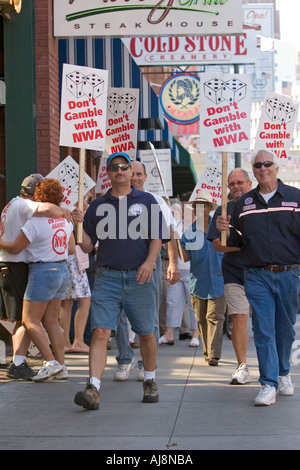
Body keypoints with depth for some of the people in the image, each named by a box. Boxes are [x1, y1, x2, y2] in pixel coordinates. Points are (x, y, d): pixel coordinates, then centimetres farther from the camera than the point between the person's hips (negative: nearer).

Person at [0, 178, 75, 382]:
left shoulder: (36, 222, -17)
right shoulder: (65, 219, 6)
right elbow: (71, 247, 16)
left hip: (43, 272, -8)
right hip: (62, 270, 8)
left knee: (30, 320, -4)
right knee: (51, 321, 12)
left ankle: (51, 362, -14)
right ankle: (61, 363, 10)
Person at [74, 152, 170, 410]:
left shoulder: (147, 201, 10)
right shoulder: (97, 206, 13)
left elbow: (157, 236, 3)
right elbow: (87, 246, 11)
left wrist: (150, 261, -13)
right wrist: (79, 226, -7)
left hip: (139, 277, 0)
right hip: (106, 277, 1)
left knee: (146, 334, 9)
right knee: (100, 332, -12)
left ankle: (150, 381, 28)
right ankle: (93, 389, -18)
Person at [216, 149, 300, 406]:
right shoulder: (244, 202, 10)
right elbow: (238, 241, 14)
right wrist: (227, 231, -7)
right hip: (257, 276, 1)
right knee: (263, 330, -5)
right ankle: (269, 384, -4)